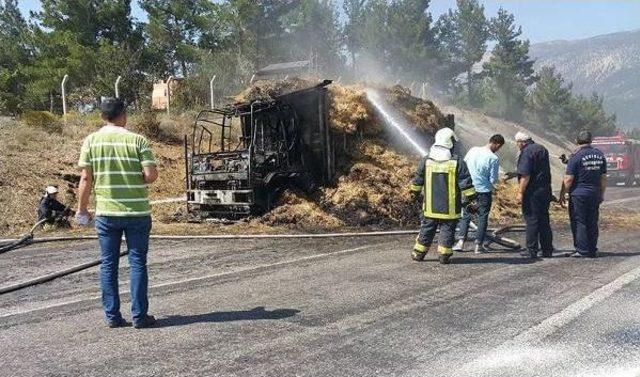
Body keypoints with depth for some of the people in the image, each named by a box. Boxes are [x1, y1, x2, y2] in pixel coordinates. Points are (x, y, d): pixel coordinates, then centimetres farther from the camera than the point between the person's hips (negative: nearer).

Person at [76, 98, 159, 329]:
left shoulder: (91, 141, -1)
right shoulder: (137, 140, -7)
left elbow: (86, 178, -2)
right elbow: (151, 175, -13)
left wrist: (82, 209, 7)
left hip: (106, 213, 2)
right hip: (137, 212, -2)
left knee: (108, 264, 11)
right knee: (137, 263, 6)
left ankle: (112, 316, 15)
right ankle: (139, 316, 9)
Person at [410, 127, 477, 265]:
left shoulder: (426, 160, 0)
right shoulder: (458, 162, -10)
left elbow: (417, 180, 9)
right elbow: (466, 183, -9)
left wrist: (415, 193, 24)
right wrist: (468, 198, 4)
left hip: (430, 206, 3)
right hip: (450, 207, -3)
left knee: (427, 228, 14)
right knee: (447, 230, 8)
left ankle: (418, 253, 20)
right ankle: (444, 256, 9)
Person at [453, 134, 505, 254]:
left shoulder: (473, 150, -2)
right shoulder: (494, 158, -15)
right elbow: (493, 180, -12)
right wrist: (493, 182, 10)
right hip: (484, 191, -4)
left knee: (466, 216, 13)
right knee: (482, 217, 8)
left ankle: (461, 242, 6)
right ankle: (479, 245, 11)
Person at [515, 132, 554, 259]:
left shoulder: (526, 152, -13)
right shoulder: (542, 149, 15)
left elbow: (525, 175, -20)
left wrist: (520, 192, -17)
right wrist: (515, 173, 29)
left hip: (532, 191, -8)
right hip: (546, 190, 8)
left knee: (531, 220, -3)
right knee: (544, 220, 13)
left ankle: (532, 250, -1)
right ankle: (547, 250, 16)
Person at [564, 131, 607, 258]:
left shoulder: (576, 156, -12)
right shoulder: (599, 155, 6)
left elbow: (568, 179, -14)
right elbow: (604, 177, 12)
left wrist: (566, 191, 1)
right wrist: (602, 194, 19)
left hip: (578, 194, -6)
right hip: (595, 194, 6)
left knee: (579, 223, 1)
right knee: (592, 223, 12)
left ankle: (582, 251, 1)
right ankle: (592, 251, 17)